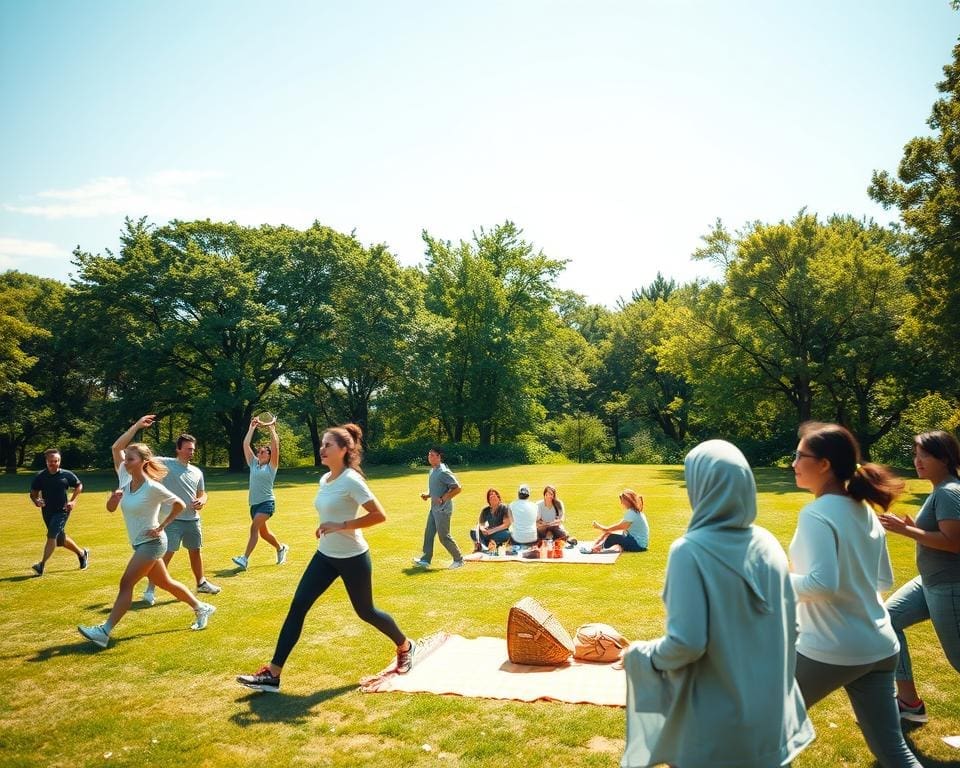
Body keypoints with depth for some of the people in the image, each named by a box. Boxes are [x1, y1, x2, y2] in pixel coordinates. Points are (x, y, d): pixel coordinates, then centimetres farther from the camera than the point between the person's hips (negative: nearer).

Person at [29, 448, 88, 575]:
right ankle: (82, 553, 35)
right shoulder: (40, 476, -3)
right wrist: (36, 501, -15)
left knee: (52, 536, -18)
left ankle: (41, 565, -15)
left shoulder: (66, 474, -7)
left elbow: (79, 486, 8)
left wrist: (73, 501, -3)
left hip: (62, 511, -4)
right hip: (47, 512, 4)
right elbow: (33, 493, 7)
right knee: (60, 539, 15)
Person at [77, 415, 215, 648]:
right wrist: (136, 426, -3)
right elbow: (116, 447, 0)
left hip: (151, 543, -8)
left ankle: (104, 631, -3)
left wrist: (162, 526, -11)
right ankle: (202, 609, 27)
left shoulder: (153, 488, -19)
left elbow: (179, 505, -10)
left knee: (126, 584, -9)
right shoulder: (125, 479, -1)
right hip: (140, 543, 8)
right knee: (164, 583, 15)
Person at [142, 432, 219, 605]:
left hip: (193, 519, 6)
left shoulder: (197, 472, 10)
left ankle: (201, 583, 34)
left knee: (195, 551, 17)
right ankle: (150, 590, 7)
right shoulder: (166, 463, -7)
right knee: (166, 554, -7)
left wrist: (202, 501, -2)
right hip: (172, 519, -5)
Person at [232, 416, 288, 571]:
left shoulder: (271, 466, -1)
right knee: (263, 533, 16)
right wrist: (252, 427, 4)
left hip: (267, 502, -6)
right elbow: (246, 444, 6)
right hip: (254, 503, 6)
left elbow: (275, 445, -12)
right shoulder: (253, 464, 11)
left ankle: (245, 559, -27)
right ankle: (281, 548, 39)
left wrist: (272, 428, -8)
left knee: (254, 527, -23)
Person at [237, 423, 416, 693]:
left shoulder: (351, 480, -20)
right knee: (297, 606, -1)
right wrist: (325, 527, 5)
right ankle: (273, 674, 4)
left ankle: (405, 646, 35)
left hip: (353, 557, -7)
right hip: (325, 555, 7)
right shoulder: (324, 479, 5)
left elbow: (379, 515, -24)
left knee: (365, 611, 9)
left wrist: (340, 526, -25)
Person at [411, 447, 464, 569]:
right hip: (434, 508, 9)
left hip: (443, 509, -9)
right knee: (428, 534, 11)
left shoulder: (443, 472, -19)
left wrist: (443, 499, -22)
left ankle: (459, 560, 12)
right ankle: (425, 560, 20)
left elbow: (457, 488, -22)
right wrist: (427, 495, 6)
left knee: (444, 536, -2)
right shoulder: (432, 471, 11)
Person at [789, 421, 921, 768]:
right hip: (879, 647, 8)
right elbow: (884, 580, 15)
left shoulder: (817, 514, -19)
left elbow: (821, 584, -28)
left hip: (829, 651, -7)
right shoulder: (865, 512, 6)